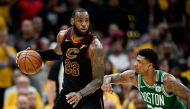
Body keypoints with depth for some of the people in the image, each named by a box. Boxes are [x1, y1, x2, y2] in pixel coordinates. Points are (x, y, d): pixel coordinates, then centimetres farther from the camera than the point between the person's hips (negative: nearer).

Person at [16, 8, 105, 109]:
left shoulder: (94, 46, -24)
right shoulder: (63, 36, -6)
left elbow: (98, 80, -25)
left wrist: (80, 94, -40)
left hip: (90, 94, -6)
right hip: (68, 91, 6)